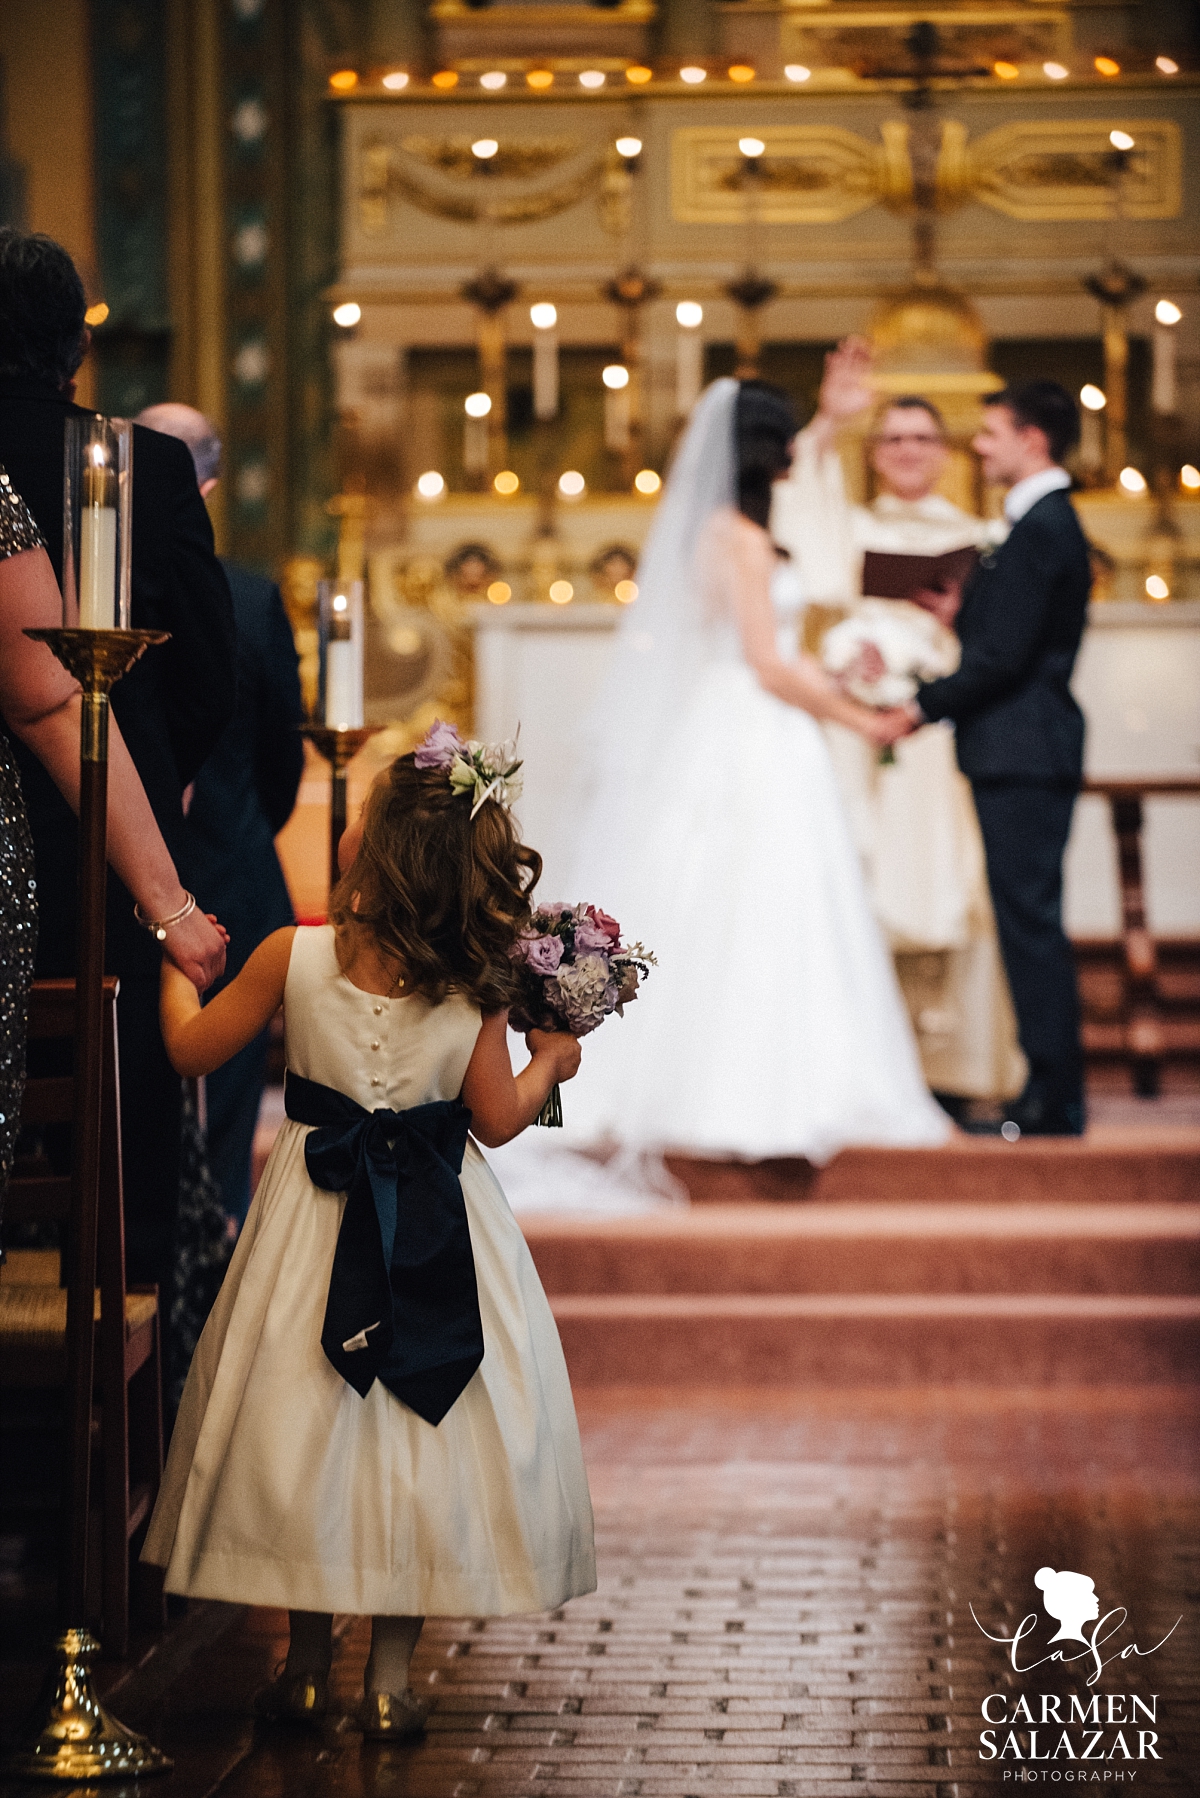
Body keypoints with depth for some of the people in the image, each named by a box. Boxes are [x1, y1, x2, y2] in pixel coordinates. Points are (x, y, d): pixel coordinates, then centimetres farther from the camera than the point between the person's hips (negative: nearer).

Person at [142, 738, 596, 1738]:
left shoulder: (294, 956, -10)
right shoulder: (479, 987, -9)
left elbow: (192, 1050, 2)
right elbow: (498, 1120, -4)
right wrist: (551, 1063, 15)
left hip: (319, 1211, 0)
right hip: (440, 1216, 0)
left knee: (305, 1430, 11)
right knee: (424, 1433, 7)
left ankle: (308, 1667, 17)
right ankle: (391, 1683, 8)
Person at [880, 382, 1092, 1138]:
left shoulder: (1039, 530, -15)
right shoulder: (1050, 522, 18)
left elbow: (1004, 657, -19)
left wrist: (923, 706, -11)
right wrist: (960, 613, 7)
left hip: (1023, 756, -10)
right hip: (1029, 754, 10)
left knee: (1032, 924, -7)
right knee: (1030, 925, 11)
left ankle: (1054, 1105, -5)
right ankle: (1052, 1095, 15)